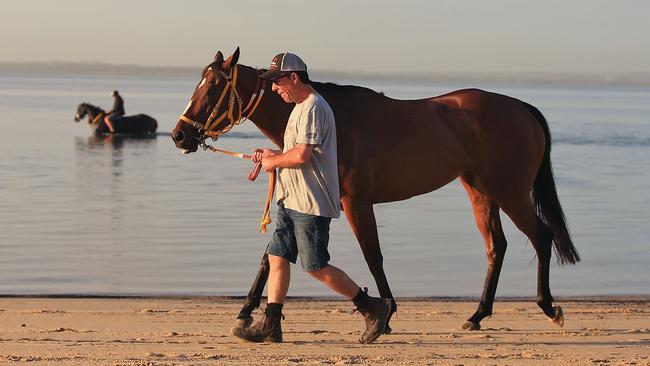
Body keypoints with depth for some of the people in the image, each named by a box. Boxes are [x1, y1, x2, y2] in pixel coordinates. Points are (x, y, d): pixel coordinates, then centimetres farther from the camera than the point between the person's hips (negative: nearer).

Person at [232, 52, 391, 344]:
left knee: (316, 267, -5)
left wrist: (274, 162, -10)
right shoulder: (300, 107, 18)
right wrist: (272, 154, 12)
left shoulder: (313, 108, -16)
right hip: (292, 200, 10)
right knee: (277, 258, 6)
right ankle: (270, 326, 7)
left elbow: (302, 155, -25)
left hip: (311, 203, -10)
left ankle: (372, 308, 6)